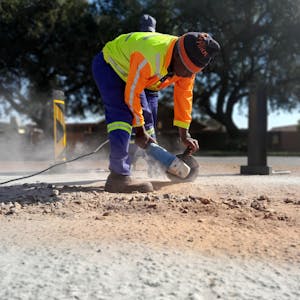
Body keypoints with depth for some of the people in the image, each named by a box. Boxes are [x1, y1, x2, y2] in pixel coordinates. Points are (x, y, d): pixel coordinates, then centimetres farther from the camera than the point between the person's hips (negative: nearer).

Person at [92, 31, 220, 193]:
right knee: (122, 116, -25)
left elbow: (184, 97, -8)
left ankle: (118, 168, 16)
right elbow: (131, 95, -31)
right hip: (108, 65, -8)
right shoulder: (149, 58, -41)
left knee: (145, 120, 5)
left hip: (128, 72, 8)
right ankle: (119, 176, -26)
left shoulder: (187, 64, -18)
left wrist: (184, 135, -7)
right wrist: (140, 132, -21)